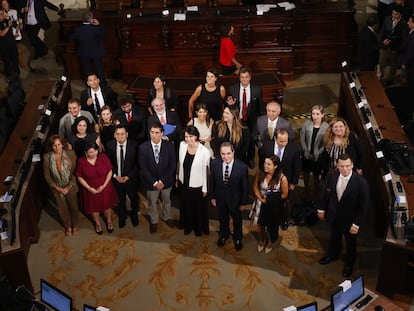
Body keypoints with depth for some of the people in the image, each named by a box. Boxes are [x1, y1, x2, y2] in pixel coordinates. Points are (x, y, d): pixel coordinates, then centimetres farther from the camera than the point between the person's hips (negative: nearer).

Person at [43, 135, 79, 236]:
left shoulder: (70, 154, -17)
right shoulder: (47, 157, -16)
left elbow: (75, 171, -10)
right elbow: (47, 175, -7)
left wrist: (69, 186, -13)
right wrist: (57, 188, -11)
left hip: (70, 186, 0)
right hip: (57, 188, 1)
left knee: (74, 206, 17)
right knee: (62, 208, 19)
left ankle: (75, 225, 44)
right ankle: (68, 226, 45)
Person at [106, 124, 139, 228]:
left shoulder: (134, 145, -19)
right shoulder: (110, 145, -14)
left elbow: (137, 163, -12)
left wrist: (128, 176, -18)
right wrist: (115, 176, -14)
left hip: (131, 178, -1)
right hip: (116, 178, 1)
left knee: (134, 199, 22)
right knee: (120, 200, 22)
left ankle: (134, 215, 51)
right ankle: (122, 217, 49)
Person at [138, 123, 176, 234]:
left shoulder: (169, 145, -17)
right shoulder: (143, 147, -17)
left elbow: (172, 165, -12)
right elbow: (143, 168, -14)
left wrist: (162, 181, -16)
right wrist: (154, 182, -17)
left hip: (166, 180, 1)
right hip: (150, 181, -1)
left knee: (166, 200, 24)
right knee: (152, 202, 20)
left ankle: (166, 217, 52)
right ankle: (153, 221, 46)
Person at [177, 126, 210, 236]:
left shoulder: (204, 151, -25)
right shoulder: (182, 145, -12)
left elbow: (205, 171, -16)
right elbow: (180, 163, 1)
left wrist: (205, 188, -8)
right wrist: (178, 178, 9)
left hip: (197, 186, -4)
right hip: (183, 183, 4)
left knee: (199, 208, 20)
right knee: (186, 206, 26)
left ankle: (199, 228, 47)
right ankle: (188, 226, 52)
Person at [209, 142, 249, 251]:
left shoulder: (242, 167, -29)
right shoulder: (215, 163, -21)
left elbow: (245, 186, -16)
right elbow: (212, 181, -6)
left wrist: (243, 202, -8)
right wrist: (212, 197, 1)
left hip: (235, 199, -2)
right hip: (220, 198, 2)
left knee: (237, 220, 24)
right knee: (222, 218, 27)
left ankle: (237, 238, 52)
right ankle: (224, 235, 56)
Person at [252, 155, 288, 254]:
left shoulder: (282, 178, -27)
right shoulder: (260, 173, -20)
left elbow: (284, 194, -13)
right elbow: (255, 187, -5)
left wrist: (271, 199, -6)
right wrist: (261, 199, -15)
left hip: (274, 206, -2)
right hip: (261, 203, 2)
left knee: (272, 225, 20)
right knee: (260, 223, 22)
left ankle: (270, 242, 53)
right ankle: (261, 240, 55)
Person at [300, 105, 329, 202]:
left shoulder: (326, 127, -17)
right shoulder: (307, 123, -10)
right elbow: (302, 139, -3)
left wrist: (316, 155, -15)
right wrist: (306, 152, -9)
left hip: (318, 157, -3)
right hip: (306, 155, 3)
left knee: (316, 176, 12)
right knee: (306, 174, 19)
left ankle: (315, 195, 32)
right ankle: (307, 193, 42)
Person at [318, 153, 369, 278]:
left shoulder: (361, 182, -31)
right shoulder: (332, 175, -20)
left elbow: (364, 205, -21)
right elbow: (325, 192, -2)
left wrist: (357, 224, -18)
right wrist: (321, 209, 5)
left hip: (349, 219, -3)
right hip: (333, 214, 3)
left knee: (350, 242, 23)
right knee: (334, 236, 30)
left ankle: (349, 263, 50)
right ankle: (332, 254, 59)